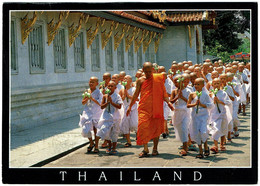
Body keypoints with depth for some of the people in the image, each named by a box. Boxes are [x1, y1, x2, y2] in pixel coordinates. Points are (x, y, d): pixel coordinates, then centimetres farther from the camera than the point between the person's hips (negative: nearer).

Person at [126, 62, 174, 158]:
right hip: (144, 108, 0)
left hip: (156, 107, 0)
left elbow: (163, 92, 5)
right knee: (143, 126, -11)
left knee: (156, 127, 3)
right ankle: (145, 149, -5)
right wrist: (130, 106, 17)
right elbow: (136, 94, 15)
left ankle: (155, 149, 14)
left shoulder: (158, 79, 5)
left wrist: (168, 102, -10)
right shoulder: (140, 81, 8)